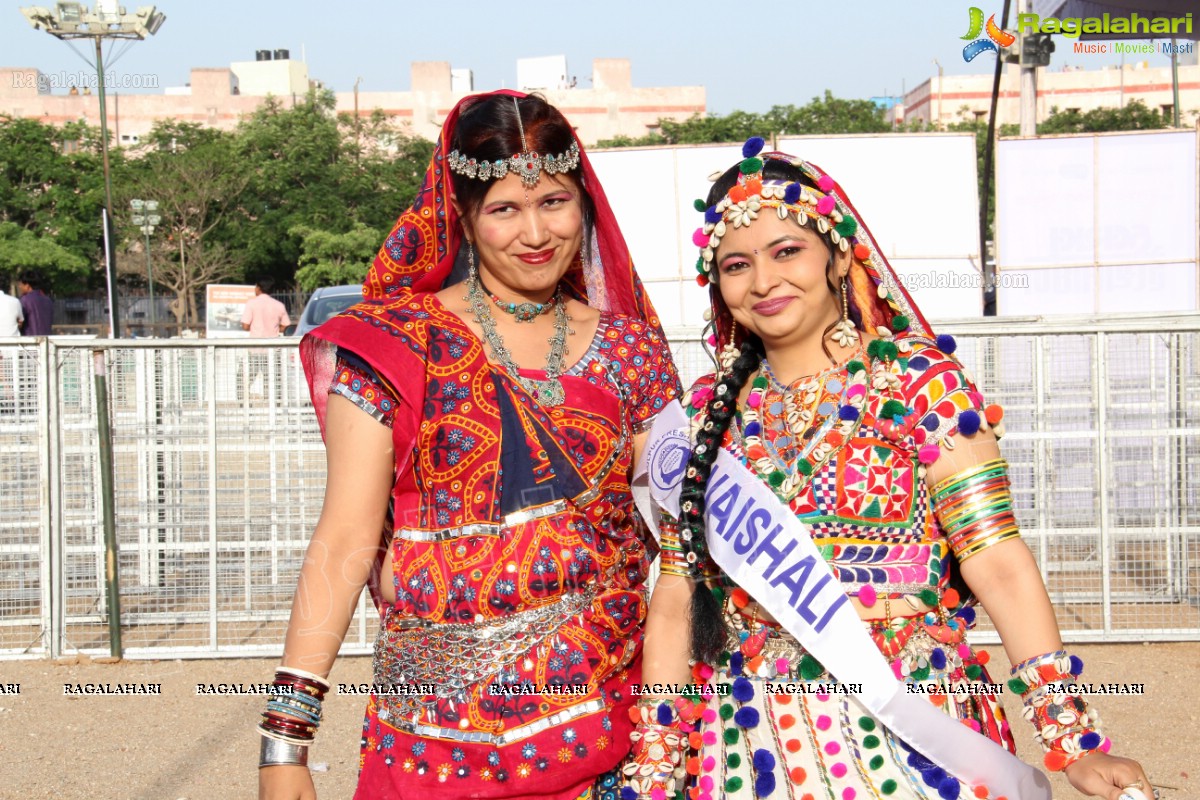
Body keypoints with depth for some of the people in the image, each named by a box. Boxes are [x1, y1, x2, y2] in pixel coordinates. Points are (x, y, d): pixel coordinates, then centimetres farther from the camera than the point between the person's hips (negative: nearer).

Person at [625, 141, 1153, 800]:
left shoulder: (918, 382, -5)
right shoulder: (707, 416, 4)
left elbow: (998, 563, -12)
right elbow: (677, 596, 4)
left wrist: (1074, 741, -17)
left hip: (908, 738, -3)